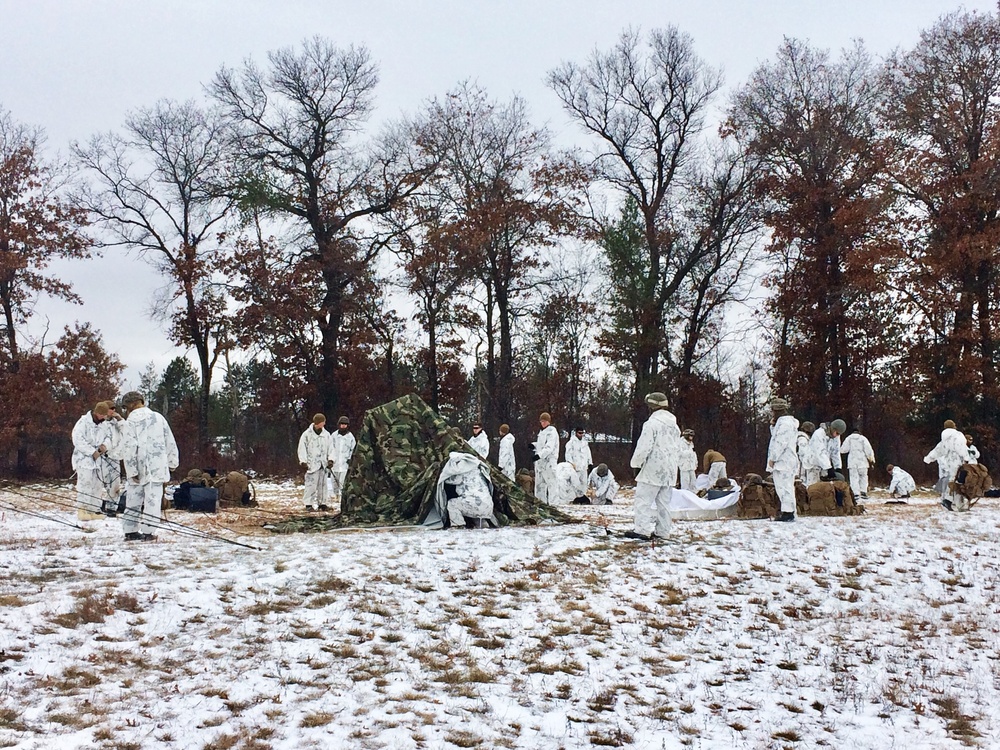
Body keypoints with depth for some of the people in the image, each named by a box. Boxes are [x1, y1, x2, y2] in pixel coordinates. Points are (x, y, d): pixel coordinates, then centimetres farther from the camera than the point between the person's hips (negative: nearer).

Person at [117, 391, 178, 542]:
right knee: (153, 499, 0)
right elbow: (170, 442, 13)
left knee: (133, 500, 10)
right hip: (157, 467, 2)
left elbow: (128, 448, -9)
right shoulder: (158, 417, 9)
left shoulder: (131, 421, -3)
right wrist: (172, 462, 20)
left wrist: (131, 471, -7)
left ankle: (130, 531, 13)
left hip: (140, 469, -1)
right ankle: (147, 532, -5)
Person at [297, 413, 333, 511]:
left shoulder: (326, 434, 10)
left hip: (323, 465, 5)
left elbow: (330, 448, 14)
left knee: (323, 484, 8)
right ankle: (309, 504, -3)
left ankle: (322, 502, 17)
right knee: (311, 484, -8)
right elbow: (302, 449, -3)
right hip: (311, 465, -4)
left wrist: (330, 460, 1)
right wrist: (303, 461, -10)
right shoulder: (307, 434, -3)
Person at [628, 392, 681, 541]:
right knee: (663, 502, 11)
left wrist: (635, 462, -2)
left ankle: (642, 530, -10)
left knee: (644, 500, -5)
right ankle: (662, 531, 12)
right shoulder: (674, 425, 14)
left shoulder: (652, 423, -13)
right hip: (670, 470, 8)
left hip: (653, 469, -8)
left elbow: (644, 446, -16)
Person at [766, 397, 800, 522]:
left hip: (784, 462, -11)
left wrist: (772, 459, -17)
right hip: (782, 462, 11)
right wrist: (773, 426, 14)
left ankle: (788, 512, -11)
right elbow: (776, 438, 27)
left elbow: (781, 443, -19)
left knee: (785, 486, -10)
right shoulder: (782, 422, 20)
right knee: (783, 487, 12)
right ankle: (787, 511, 16)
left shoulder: (785, 423, -13)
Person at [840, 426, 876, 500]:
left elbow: (843, 450, -3)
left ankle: (856, 493, -9)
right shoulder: (863, 438, -5)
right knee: (863, 477, 16)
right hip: (862, 462, 0)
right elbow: (869, 450, -5)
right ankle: (863, 492, 10)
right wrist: (872, 460, 6)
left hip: (852, 463, 0)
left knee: (854, 478, 1)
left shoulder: (849, 438, -2)